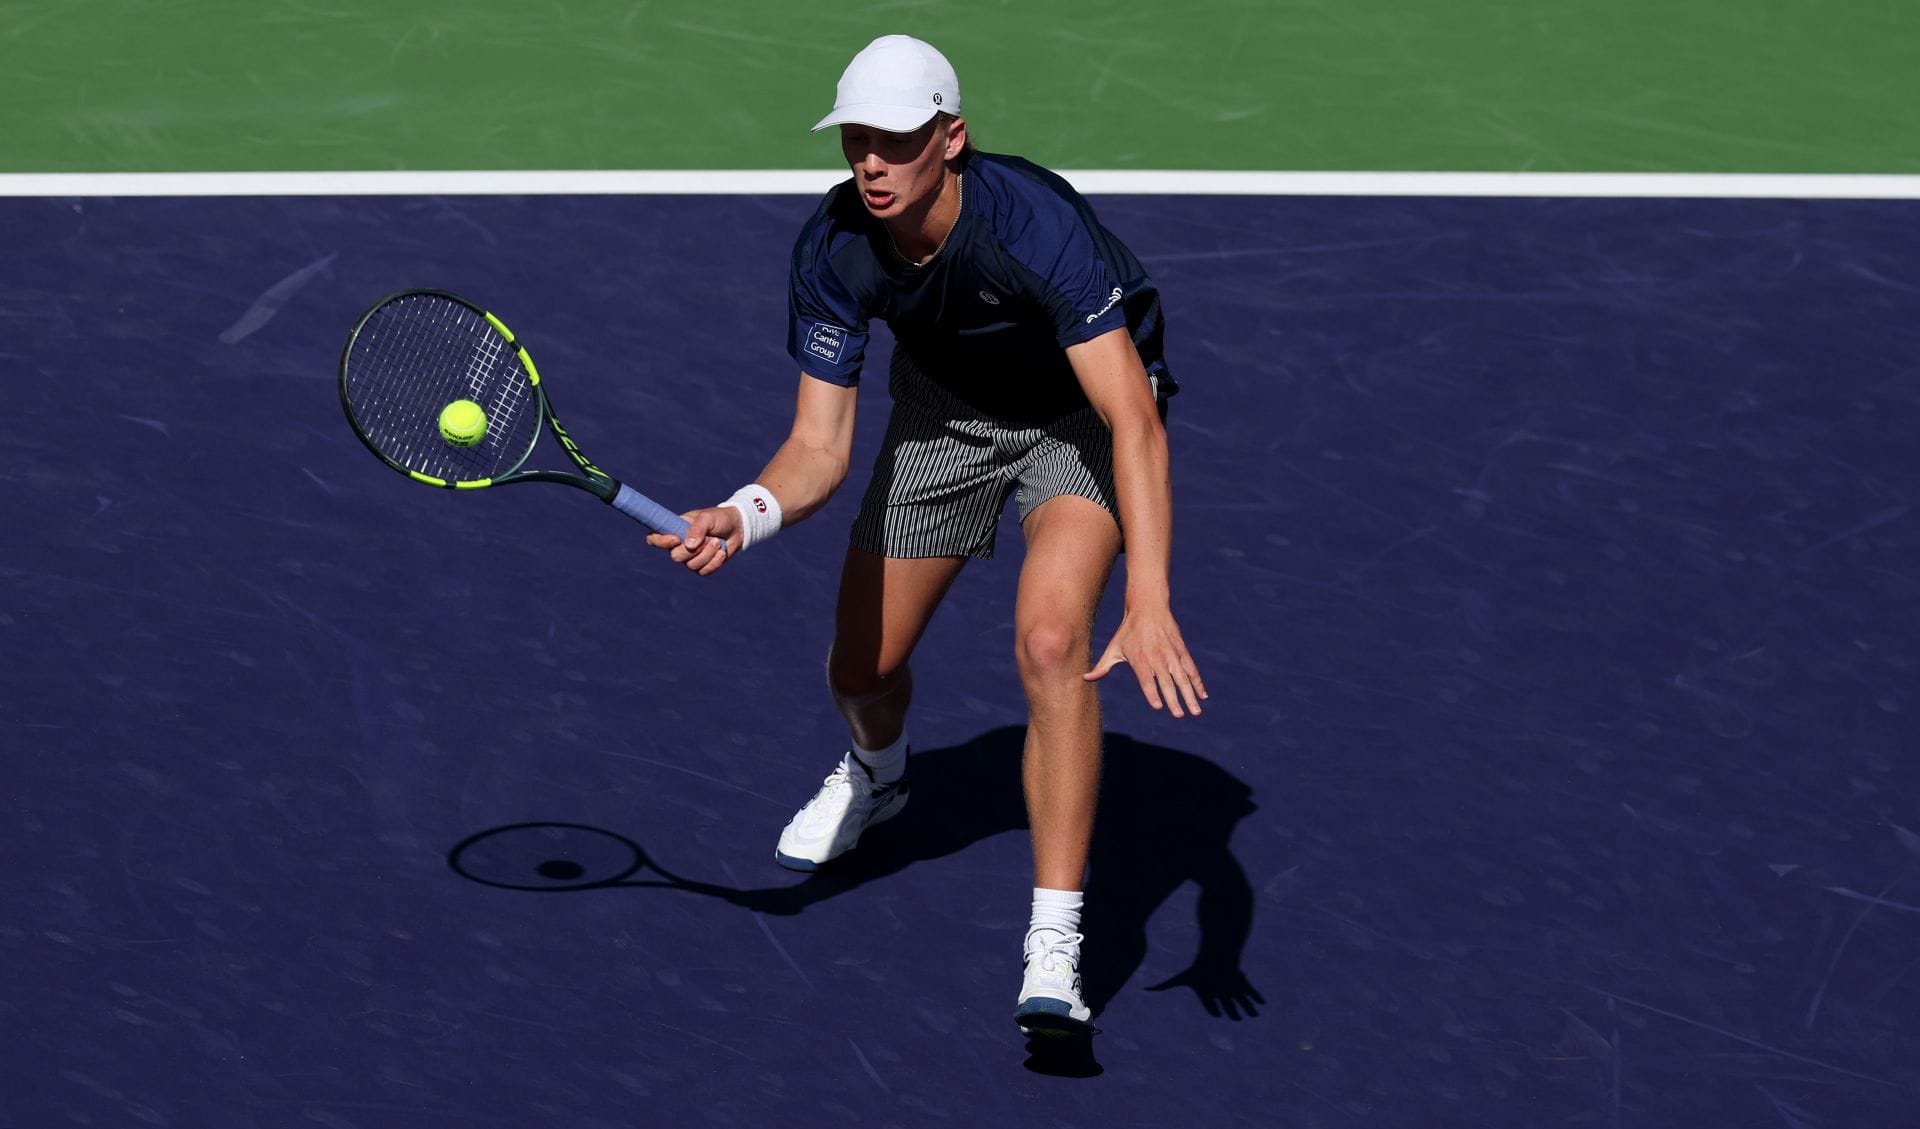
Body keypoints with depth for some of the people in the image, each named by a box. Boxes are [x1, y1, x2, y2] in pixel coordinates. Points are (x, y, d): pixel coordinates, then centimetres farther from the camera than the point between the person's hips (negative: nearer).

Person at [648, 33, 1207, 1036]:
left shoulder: (1036, 224, -39)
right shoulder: (832, 250, -25)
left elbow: (1135, 422, -45)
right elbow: (818, 448, -20)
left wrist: (1149, 603, -56)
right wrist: (744, 516, -43)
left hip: (1081, 413, -5)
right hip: (944, 407, 5)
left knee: (1050, 641, -29)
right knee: (860, 669, 9)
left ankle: (1053, 948, -23)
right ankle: (877, 776, 50)